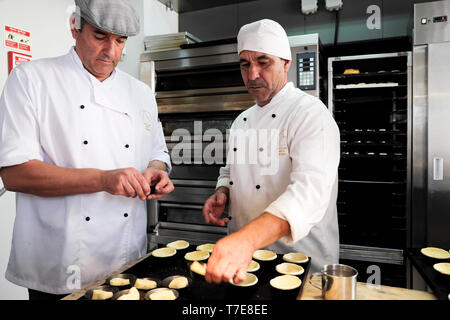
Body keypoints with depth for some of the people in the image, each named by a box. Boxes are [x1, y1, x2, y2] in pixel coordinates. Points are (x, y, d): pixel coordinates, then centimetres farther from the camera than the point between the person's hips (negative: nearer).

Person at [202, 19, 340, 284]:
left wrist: (248, 239, -46)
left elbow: (310, 191, -32)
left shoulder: (311, 113, -17)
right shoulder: (242, 121, 7)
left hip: (301, 260, -6)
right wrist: (222, 193, -5)